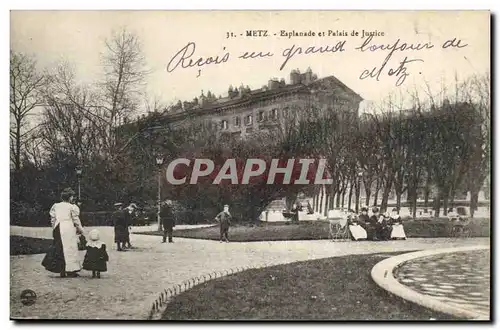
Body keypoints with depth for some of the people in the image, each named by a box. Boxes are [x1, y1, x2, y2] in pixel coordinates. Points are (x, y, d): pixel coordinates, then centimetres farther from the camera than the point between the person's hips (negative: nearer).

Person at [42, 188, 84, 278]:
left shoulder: (55, 206, 10)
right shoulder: (72, 207, -5)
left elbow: (53, 220, 11)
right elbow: (76, 220, -2)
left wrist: (54, 229, 20)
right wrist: (81, 230, 10)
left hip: (58, 229, 5)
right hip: (68, 229, -5)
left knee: (59, 249, 9)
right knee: (70, 249, 0)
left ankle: (62, 271, 10)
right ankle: (70, 271, 0)